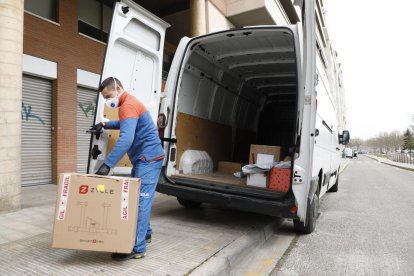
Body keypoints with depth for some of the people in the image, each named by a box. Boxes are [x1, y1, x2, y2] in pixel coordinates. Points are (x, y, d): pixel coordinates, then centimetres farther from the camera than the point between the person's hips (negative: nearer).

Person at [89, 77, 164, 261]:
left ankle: (138, 248, -4)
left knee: (141, 201, -10)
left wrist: (107, 165, -33)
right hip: (144, 158, 11)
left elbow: (126, 139, -31)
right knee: (138, 198, 16)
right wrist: (105, 125, 28)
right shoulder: (129, 103, 17)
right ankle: (145, 233, 30)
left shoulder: (128, 105, -17)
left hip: (148, 158, -11)